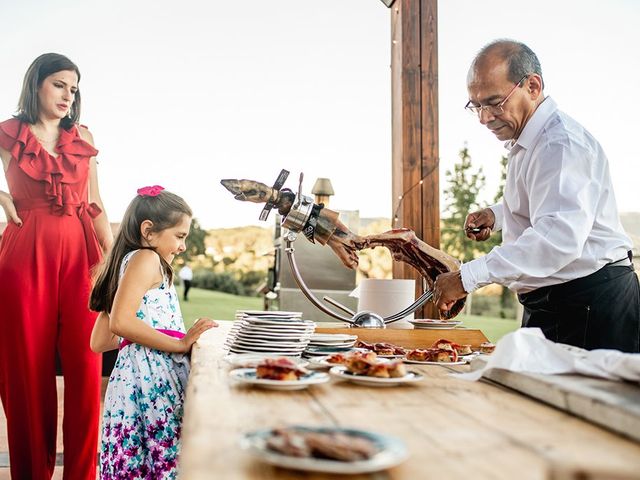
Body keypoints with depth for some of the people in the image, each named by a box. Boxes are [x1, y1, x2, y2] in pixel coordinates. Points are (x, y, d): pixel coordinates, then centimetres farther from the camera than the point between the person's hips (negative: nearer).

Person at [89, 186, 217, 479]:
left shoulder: (124, 262, 23)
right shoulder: (146, 258, -4)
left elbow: (99, 343, 21)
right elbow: (120, 322, -20)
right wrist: (181, 343, -16)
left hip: (128, 375, 9)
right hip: (154, 376, -9)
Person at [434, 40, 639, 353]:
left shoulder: (561, 143, -20)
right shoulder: (525, 142, 14)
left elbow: (560, 237, -34)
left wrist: (468, 277, -37)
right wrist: (497, 215, 12)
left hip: (591, 308, -10)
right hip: (548, 305, 10)